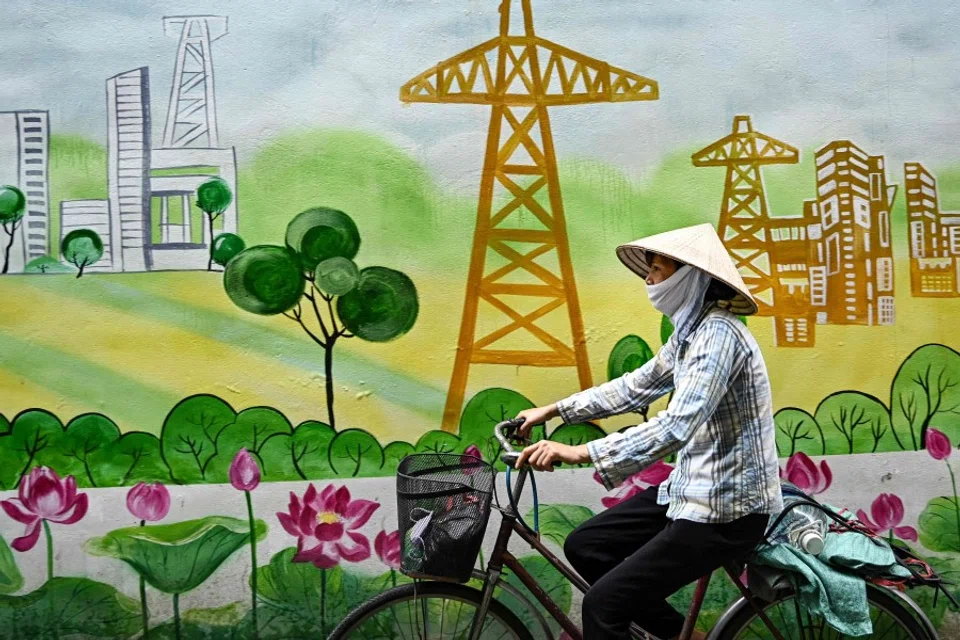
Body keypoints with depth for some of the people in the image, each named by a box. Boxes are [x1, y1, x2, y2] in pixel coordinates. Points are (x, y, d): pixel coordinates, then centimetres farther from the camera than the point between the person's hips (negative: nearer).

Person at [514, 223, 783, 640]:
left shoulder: (717, 332, -22)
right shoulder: (690, 331, 9)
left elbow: (675, 427, -33)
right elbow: (635, 387, 18)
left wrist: (579, 453, -37)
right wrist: (553, 411, 15)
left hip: (727, 509, -10)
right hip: (693, 490, 10)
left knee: (603, 605, -13)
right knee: (584, 546, 11)